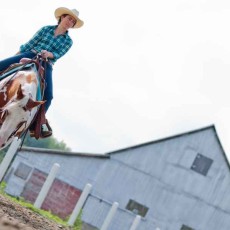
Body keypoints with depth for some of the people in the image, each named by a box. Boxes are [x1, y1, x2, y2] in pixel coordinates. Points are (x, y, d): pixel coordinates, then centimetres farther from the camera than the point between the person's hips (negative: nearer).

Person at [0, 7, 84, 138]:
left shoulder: (68, 41, 10)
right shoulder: (46, 29, 11)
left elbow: (58, 54, -3)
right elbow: (30, 44, 11)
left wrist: (49, 54, -24)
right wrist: (16, 56, 7)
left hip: (46, 64, -1)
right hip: (30, 55, 1)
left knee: (48, 96, -20)